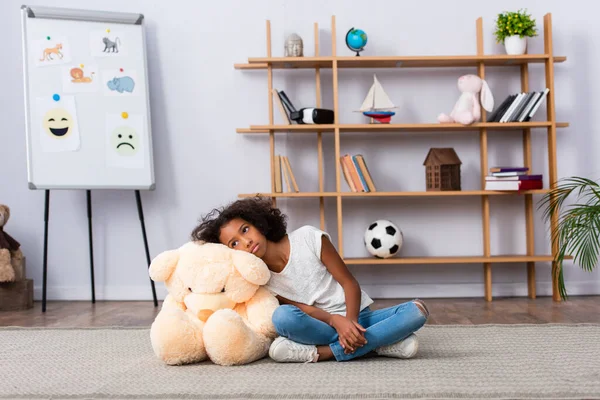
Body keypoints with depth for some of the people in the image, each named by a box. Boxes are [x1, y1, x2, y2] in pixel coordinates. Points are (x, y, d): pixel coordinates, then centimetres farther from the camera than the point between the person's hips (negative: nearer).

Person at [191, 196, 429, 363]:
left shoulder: (308, 238, -11)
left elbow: (349, 283, -8)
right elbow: (306, 310, -10)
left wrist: (351, 321, -24)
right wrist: (336, 321, -30)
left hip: (358, 316, 1)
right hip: (324, 325, -1)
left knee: (417, 310, -25)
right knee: (283, 316, -33)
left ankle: (322, 352, -29)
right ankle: (384, 343, -28)